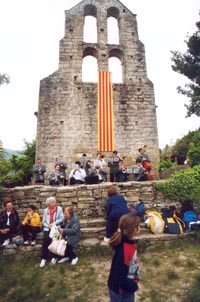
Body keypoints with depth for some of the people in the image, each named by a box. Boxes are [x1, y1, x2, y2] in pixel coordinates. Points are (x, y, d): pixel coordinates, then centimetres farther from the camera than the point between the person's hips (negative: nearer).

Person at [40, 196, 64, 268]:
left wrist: (54, 224, -16)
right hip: (47, 228, 2)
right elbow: (43, 222, 9)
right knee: (45, 239, -22)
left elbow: (62, 219, -6)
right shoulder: (46, 210, 11)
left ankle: (54, 257, -7)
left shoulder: (59, 209, 3)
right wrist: (48, 226, -10)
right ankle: (43, 258, -12)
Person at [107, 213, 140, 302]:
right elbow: (119, 275, -30)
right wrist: (132, 286, -16)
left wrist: (132, 284, 11)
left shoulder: (130, 243, -8)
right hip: (120, 289, -8)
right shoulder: (123, 251, -36)